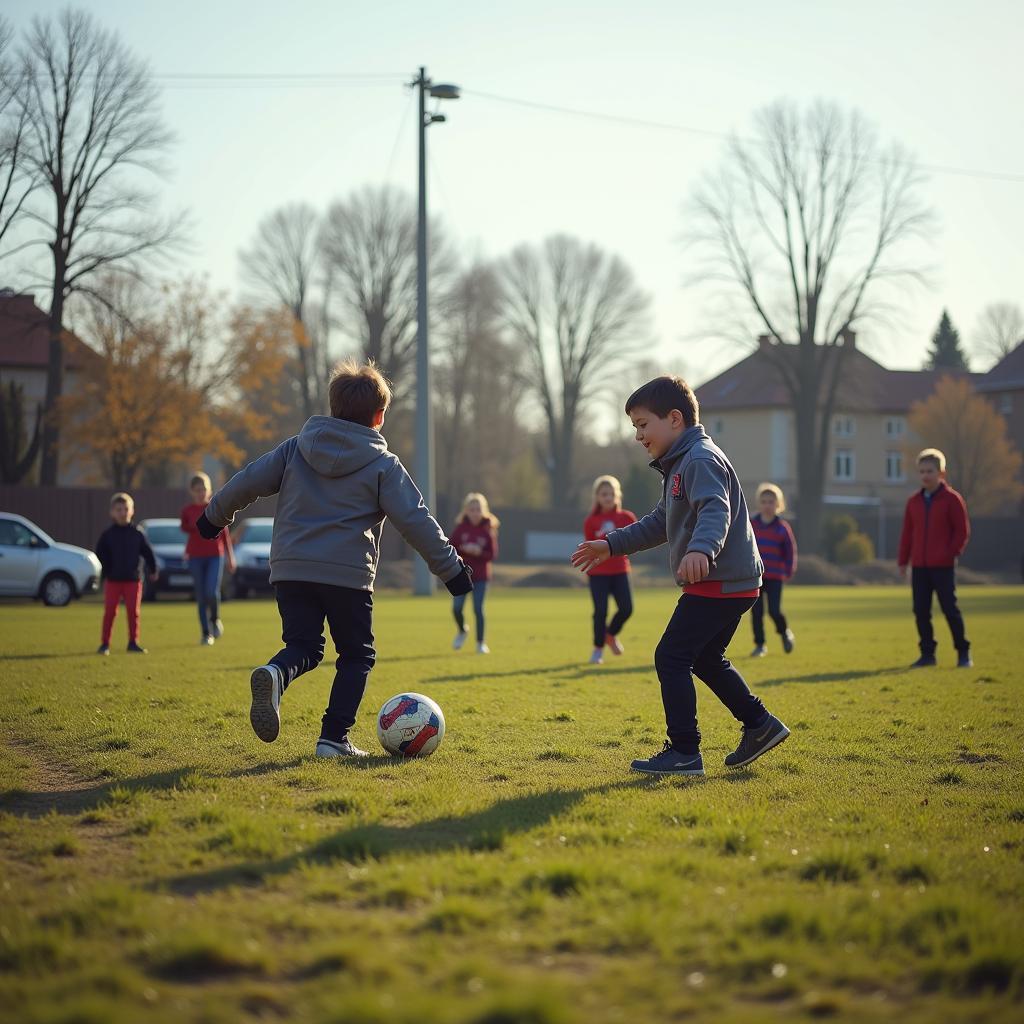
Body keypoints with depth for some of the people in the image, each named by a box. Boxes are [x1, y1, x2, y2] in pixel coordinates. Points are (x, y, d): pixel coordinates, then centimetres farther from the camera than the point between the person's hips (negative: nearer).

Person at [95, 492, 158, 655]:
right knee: (109, 612, -1)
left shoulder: (137, 533, 2)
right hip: (113, 580, -1)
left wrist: (153, 570, 7)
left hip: (133, 579, 1)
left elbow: (147, 552, 7)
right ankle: (104, 643, 5)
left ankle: (133, 643, 11)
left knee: (133, 611, 2)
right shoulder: (107, 534, 0)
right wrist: (106, 571, -5)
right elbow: (100, 554, 2)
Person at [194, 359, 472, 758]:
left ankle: (275, 674, -25)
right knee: (357, 655, 12)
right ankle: (334, 738, 1)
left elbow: (249, 481, 9)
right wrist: (451, 568, 5)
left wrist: (215, 515, 26)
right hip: (348, 575, -3)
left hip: (290, 570, 3)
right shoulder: (383, 466, 0)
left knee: (303, 646, 11)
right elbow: (415, 520, -3)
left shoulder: (295, 448, 9)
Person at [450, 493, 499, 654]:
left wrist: (479, 552, -21)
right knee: (456, 608, -4)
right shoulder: (461, 527, -3)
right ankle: (462, 631, 26)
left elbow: (493, 555, -5)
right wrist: (463, 549, -19)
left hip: (480, 576, -1)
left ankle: (481, 643, 11)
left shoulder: (488, 530, -5)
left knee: (478, 609, -3)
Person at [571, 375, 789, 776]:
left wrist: (701, 549, -51)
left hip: (721, 582, -11)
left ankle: (684, 752, -6)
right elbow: (661, 523, 30)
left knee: (671, 657, -9)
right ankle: (760, 724, 28)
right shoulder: (679, 463, 20)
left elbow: (715, 511, -32)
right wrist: (611, 545, 27)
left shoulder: (701, 460, -14)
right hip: (732, 582, 11)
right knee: (705, 659, 22)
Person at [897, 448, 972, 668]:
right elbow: (907, 533, 15)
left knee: (950, 608, -4)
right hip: (919, 566, 5)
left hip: (943, 566, -5)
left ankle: (963, 653, 6)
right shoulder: (913, 501, 11)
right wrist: (903, 561, 11)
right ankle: (927, 654, 11)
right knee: (921, 610, 3)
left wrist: (952, 553, -12)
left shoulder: (952, 499, -3)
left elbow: (962, 530, -3)